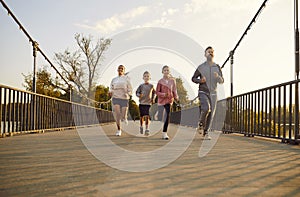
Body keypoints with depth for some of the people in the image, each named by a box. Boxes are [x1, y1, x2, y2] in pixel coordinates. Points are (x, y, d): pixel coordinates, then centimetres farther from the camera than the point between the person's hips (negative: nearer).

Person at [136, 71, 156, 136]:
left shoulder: (151, 86, 4)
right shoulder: (141, 86, 1)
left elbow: (154, 93, 18)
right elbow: (137, 92, 6)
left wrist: (153, 99, 4)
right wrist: (139, 95, -14)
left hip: (148, 103, 0)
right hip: (141, 103, 1)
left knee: (147, 116, -11)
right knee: (141, 116, 7)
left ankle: (147, 129, -6)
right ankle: (141, 127, 31)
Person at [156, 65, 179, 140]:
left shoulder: (172, 80, 2)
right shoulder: (160, 81, -3)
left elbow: (174, 90, 8)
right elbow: (157, 92, -2)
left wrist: (176, 98, -5)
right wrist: (163, 94, -19)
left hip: (169, 100, 0)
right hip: (161, 100, 0)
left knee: (167, 116, -8)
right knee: (160, 118, 6)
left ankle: (164, 133, -2)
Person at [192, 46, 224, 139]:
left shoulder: (217, 67, 4)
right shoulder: (201, 67, -3)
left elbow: (221, 81, 6)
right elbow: (193, 78, 7)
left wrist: (218, 77, -18)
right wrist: (200, 80, -16)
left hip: (213, 94, 3)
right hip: (203, 92, -3)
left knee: (211, 114, 1)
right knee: (206, 109, -27)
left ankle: (206, 132, 15)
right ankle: (201, 124, 0)